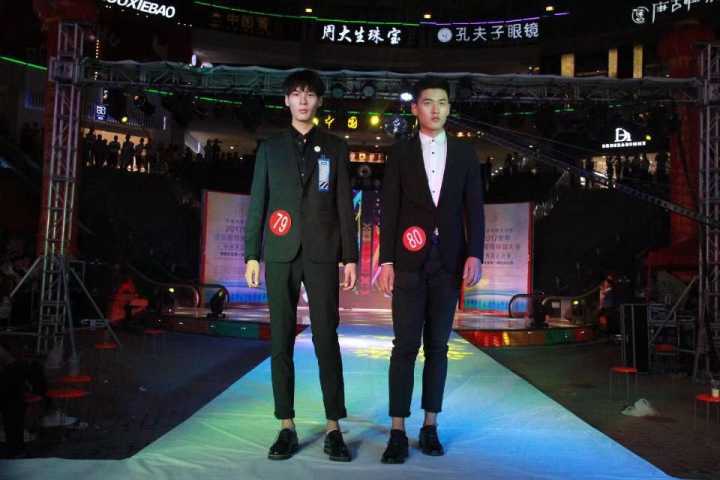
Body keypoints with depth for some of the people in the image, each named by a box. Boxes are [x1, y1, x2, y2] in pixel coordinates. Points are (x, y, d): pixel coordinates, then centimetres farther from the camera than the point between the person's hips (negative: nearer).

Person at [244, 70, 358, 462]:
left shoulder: (335, 148, 11)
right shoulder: (270, 149, 13)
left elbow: (344, 204, 6)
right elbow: (257, 204, 9)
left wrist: (350, 256, 0)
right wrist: (252, 255, 2)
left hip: (321, 253, -1)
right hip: (281, 253, 1)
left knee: (327, 340, -3)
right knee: (281, 341, 2)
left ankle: (333, 429, 5)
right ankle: (287, 427, 11)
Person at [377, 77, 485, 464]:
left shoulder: (465, 154, 10)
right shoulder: (400, 153, 5)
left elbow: (474, 209, 6)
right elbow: (389, 210, 1)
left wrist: (474, 255, -7)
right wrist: (386, 261, -7)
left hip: (448, 261, 2)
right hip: (410, 261, -2)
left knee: (437, 346, 6)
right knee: (406, 346, -4)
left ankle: (430, 427, 16)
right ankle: (398, 432, 2)